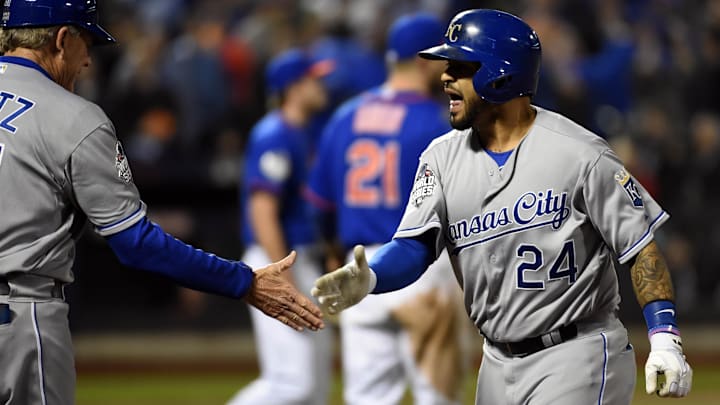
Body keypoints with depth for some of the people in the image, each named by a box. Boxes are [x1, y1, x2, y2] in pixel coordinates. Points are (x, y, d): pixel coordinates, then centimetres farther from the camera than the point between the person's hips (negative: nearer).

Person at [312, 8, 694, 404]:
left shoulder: (579, 153, -12)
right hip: (498, 365, 6)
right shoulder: (442, 156, 5)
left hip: (576, 357, -6)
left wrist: (664, 340, -17)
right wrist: (369, 278, -26)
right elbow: (413, 246, -4)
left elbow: (640, 246, -9)